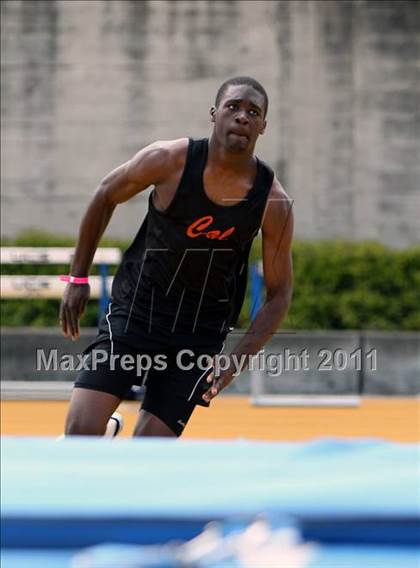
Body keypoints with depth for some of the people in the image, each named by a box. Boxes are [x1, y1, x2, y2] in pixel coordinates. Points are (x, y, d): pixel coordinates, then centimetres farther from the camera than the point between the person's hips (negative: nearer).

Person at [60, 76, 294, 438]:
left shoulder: (274, 204, -11)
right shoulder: (169, 161, -13)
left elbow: (279, 293, -2)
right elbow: (106, 196, 6)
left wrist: (236, 361, -14)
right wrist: (79, 277, 7)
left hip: (199, 337, 0)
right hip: (133, 312, 0)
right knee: (81, 432, -15)